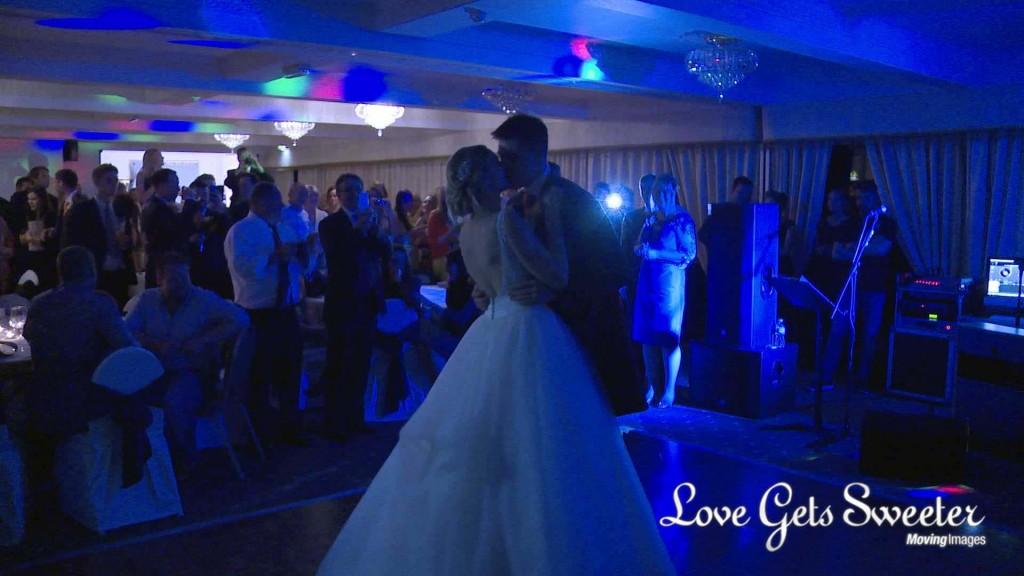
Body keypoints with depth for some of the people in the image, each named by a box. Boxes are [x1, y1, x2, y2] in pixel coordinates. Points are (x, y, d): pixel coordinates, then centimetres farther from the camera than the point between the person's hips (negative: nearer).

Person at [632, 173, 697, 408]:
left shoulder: (682, 220, -4)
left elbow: (689, 254, -10)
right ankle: (653, 387, 14)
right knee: (647, 336, 5)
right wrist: (641, 249, -3)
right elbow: (638, 246, 21)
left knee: (668, 337, -3)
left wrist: (656, 254, -16)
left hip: (670, 282, -6)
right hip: (648, 281, 6)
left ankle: (669, 391, 4)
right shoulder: (650, 219, 13)